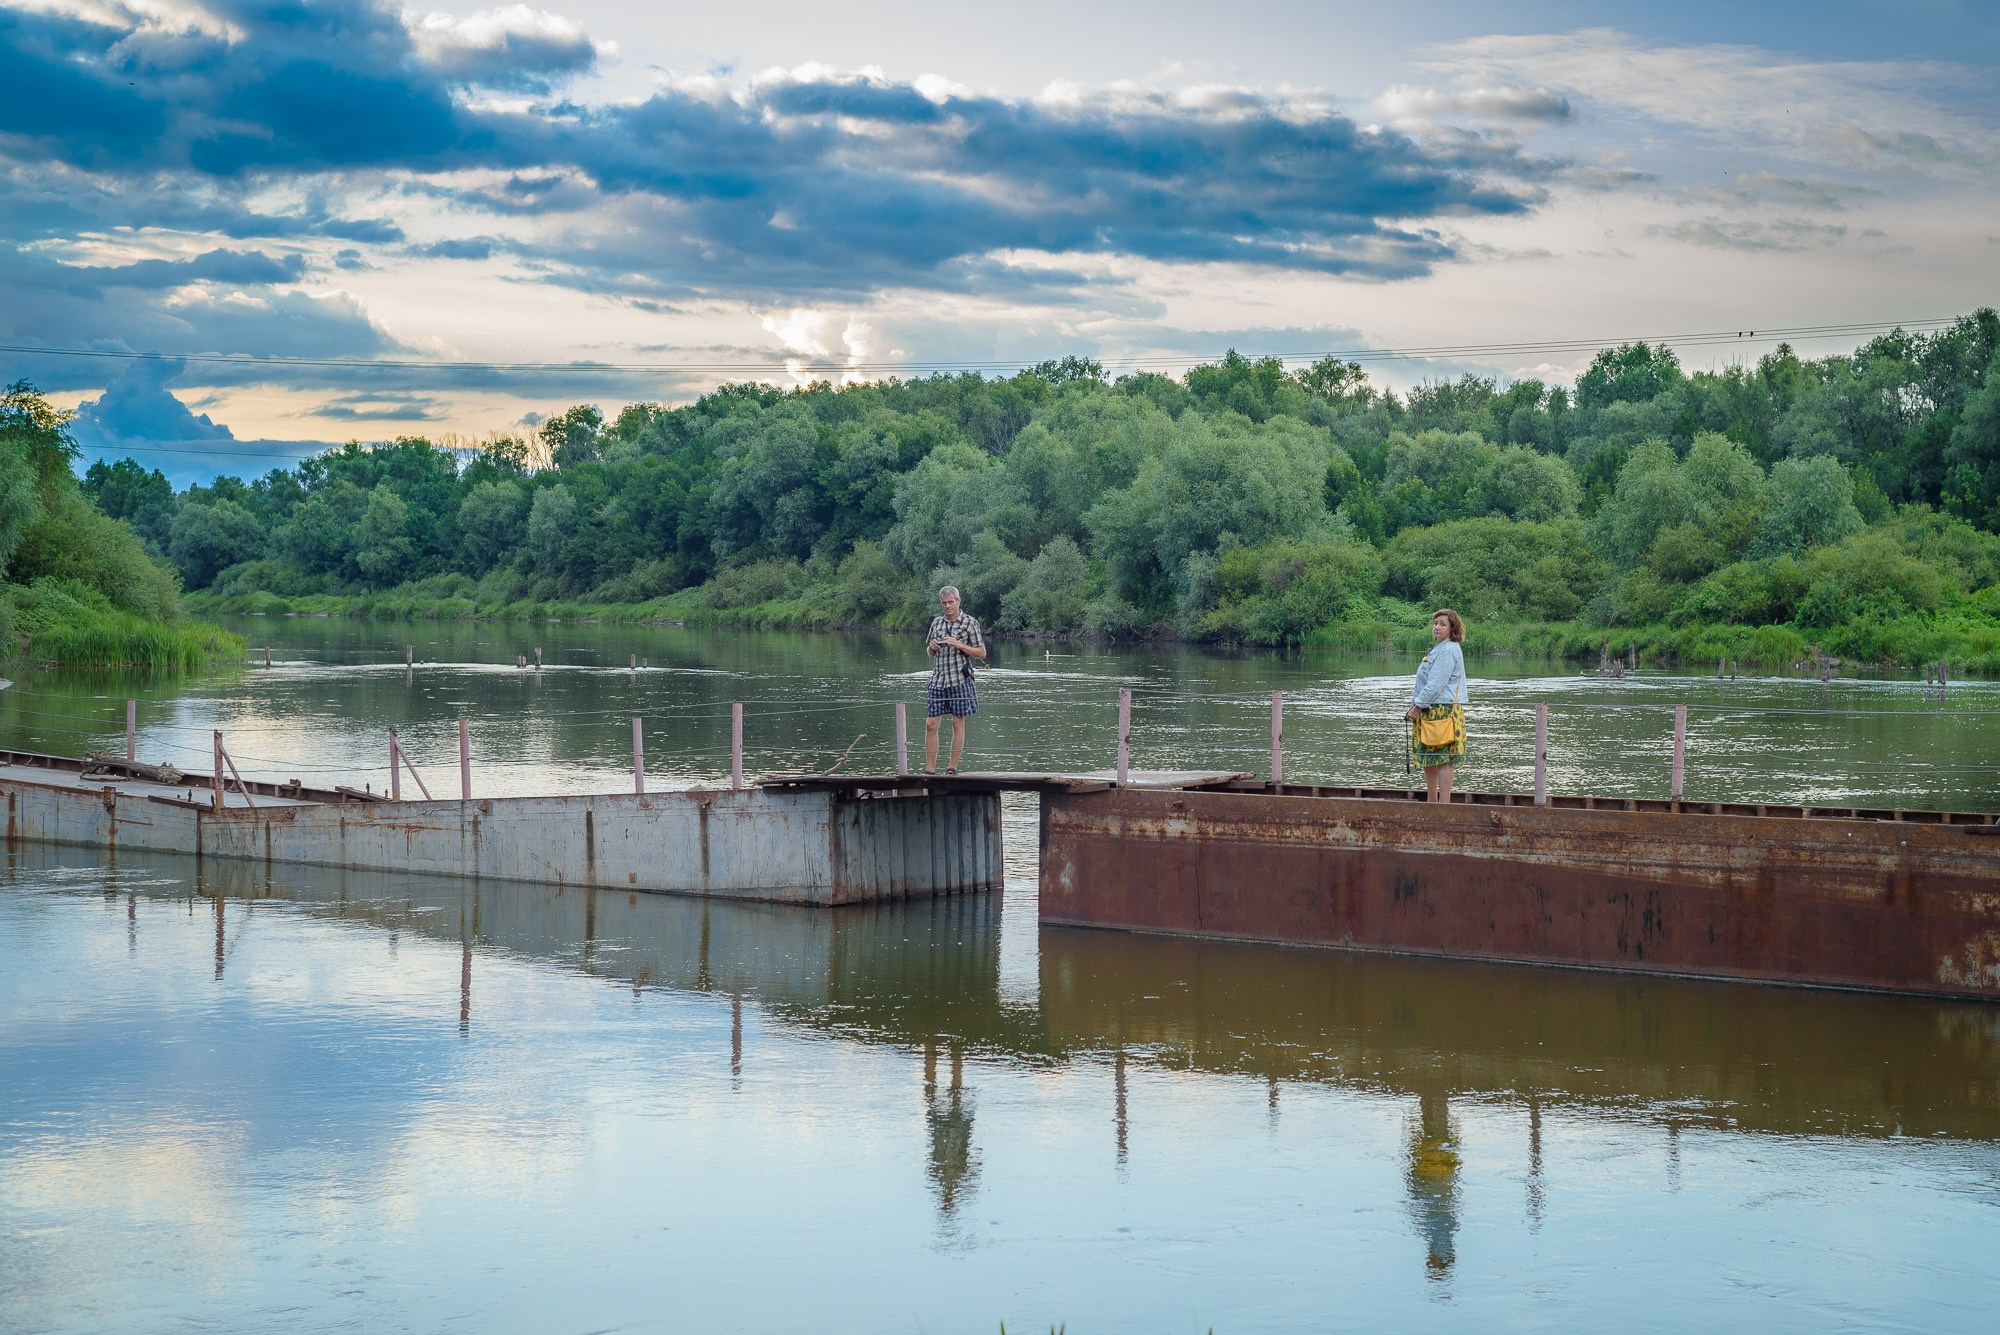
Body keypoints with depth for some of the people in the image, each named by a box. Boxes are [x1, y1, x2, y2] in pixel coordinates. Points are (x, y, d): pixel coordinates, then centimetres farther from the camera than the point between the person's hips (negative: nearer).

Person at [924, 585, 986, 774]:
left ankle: (952, 768, 9)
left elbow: (982, 653, -2)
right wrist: (932, 647, -2)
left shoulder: (970, 622, -1)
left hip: (960, 680, -4)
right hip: (938, 679, 4)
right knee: (930, 725, -1)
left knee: (958, 724, 2)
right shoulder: (936, 622, 12)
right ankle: (929, 769, 4)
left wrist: (959, 645, -13)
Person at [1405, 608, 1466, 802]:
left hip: (1443, 711, -10)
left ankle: (1444, 805, -9)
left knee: (1443, 759, -9)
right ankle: (1432, 802, 22)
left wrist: (1418, 706, -14)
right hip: (1431, 711, 10)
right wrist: (1416, 704, 16)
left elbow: (1435, 684, -19)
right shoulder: (1439, 648, 19)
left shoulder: (1448, 650, -13)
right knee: (1429, 759, 14)